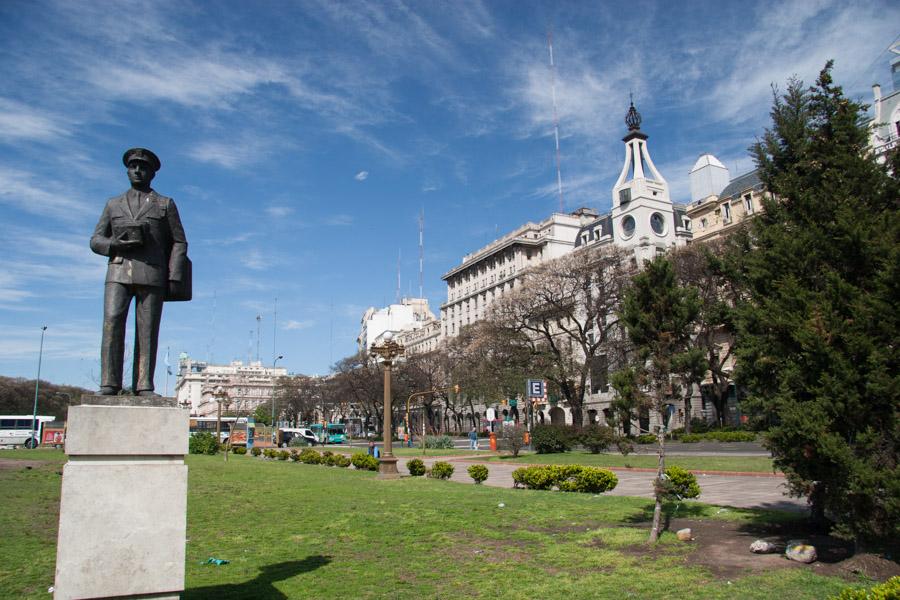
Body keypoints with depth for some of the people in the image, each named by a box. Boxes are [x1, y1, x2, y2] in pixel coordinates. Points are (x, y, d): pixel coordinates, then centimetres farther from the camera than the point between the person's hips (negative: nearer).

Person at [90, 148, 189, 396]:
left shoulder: (166, 204, 14)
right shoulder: (113, 204, 20)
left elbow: (179, 243, 8)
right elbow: (96, 240, 16)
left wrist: (175, 278, -4)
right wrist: (116, 244, -8)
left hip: (152, 275, -1)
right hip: (118, 273, 1)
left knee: (147, 330, -6)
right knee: (112, 323, -14)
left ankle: (143, 386, -7)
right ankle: (109, 383, -13)